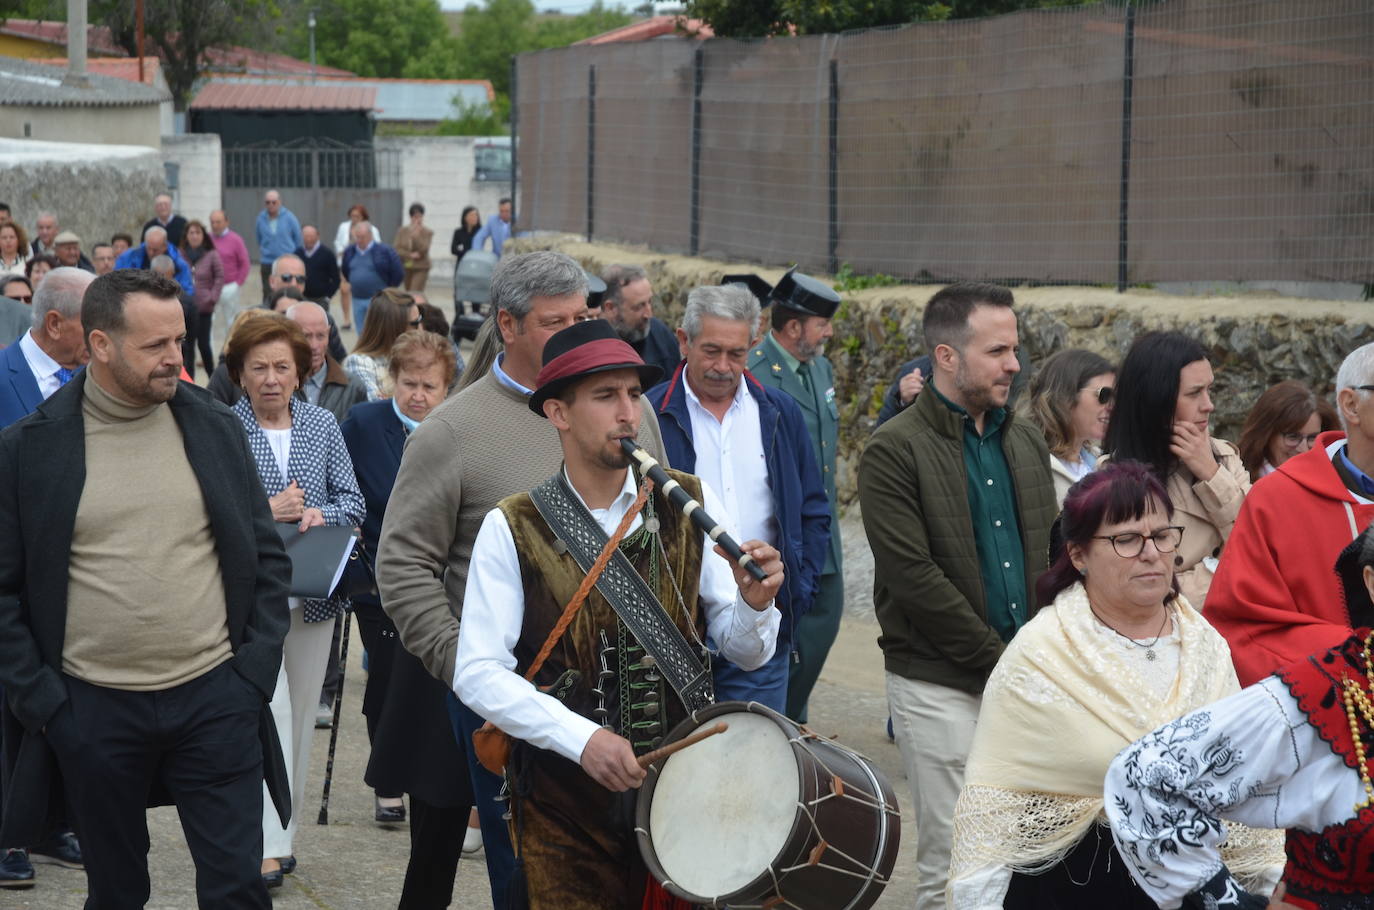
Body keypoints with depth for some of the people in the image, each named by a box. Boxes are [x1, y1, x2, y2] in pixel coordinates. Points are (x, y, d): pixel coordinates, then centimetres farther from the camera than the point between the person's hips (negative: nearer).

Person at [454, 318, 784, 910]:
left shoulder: (689, 504, 1)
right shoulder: (511, 529, -6)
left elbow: (744, 652, 3)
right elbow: (478, 673, -10)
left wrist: (754, 604, -20)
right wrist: (582, 739, -22)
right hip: (564, 800, -2)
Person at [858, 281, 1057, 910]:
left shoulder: (1026, 443, 12)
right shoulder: (895, 451, -9)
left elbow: (1051, 554, 16)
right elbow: (914, 578, -15)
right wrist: (1001, 660, -13)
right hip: (941, 684, -6)